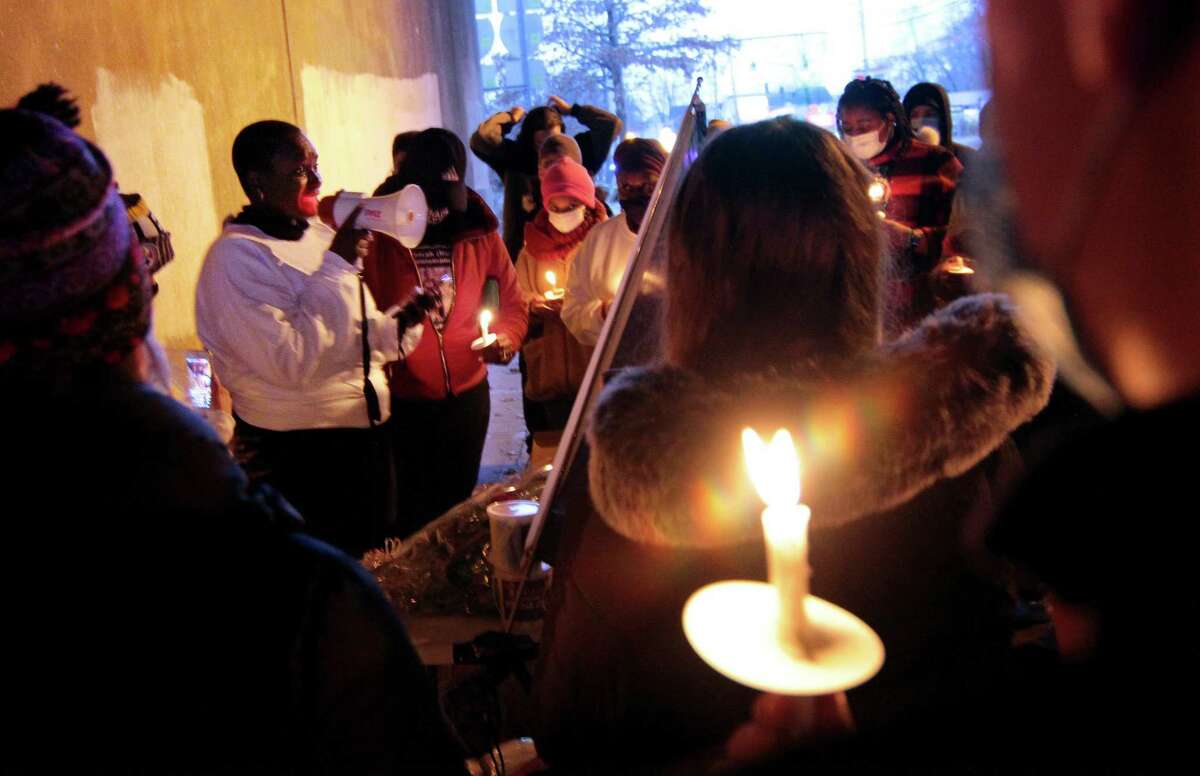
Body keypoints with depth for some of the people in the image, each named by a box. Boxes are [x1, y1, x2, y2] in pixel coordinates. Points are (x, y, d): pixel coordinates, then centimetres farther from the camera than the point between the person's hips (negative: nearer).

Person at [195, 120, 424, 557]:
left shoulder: (319, 235, 9)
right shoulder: (235, 257, -17)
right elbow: (291, 362, -27)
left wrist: (403, 324, -5)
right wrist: (337, 263, -23)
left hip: (365, 437, 8)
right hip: (299, 457, -8)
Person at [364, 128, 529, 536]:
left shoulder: (478, 229, -1)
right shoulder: (379, 232, -9)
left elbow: (513, 301, 6)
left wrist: (506, 337, -13)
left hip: (467, 393, 3)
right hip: (403, 399, -3)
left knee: (457, 506, 19)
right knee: (413, 512, 9)